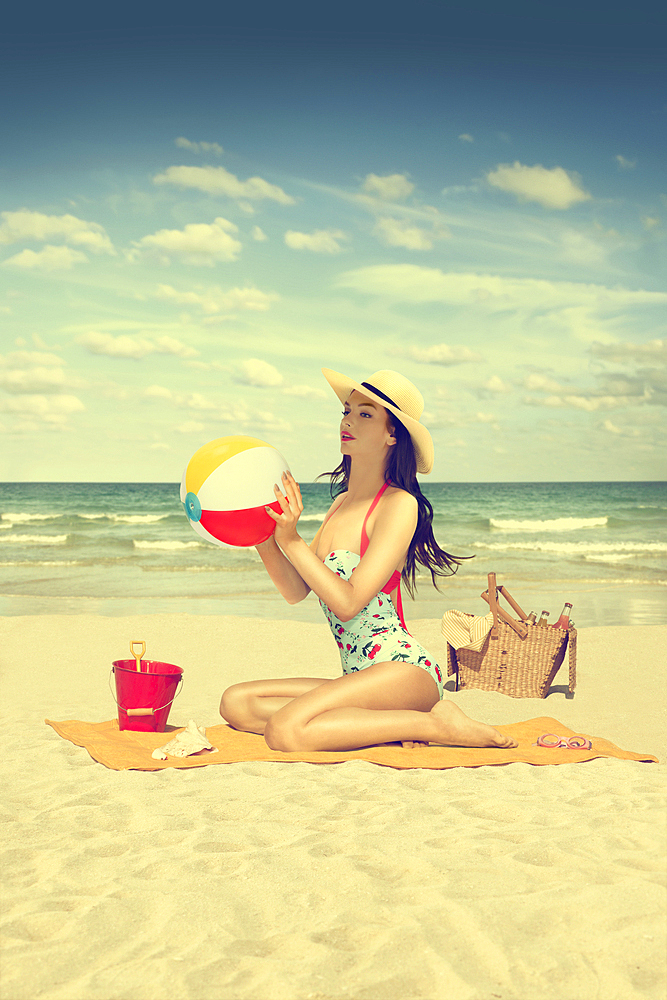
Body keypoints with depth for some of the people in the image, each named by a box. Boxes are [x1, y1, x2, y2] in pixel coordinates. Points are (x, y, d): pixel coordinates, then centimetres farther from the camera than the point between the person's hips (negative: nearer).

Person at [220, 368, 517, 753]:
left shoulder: (399, 505, -10)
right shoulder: (342, 503, 15)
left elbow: (348, 602, -16)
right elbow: (296, 591, 11)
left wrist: (291, 539, -17)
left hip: (404, 668, -9)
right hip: (360, 677, 9)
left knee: (286, 730, -28)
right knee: (236, 702, -4)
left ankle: (435, 724, -12)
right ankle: (387, 724, -7)